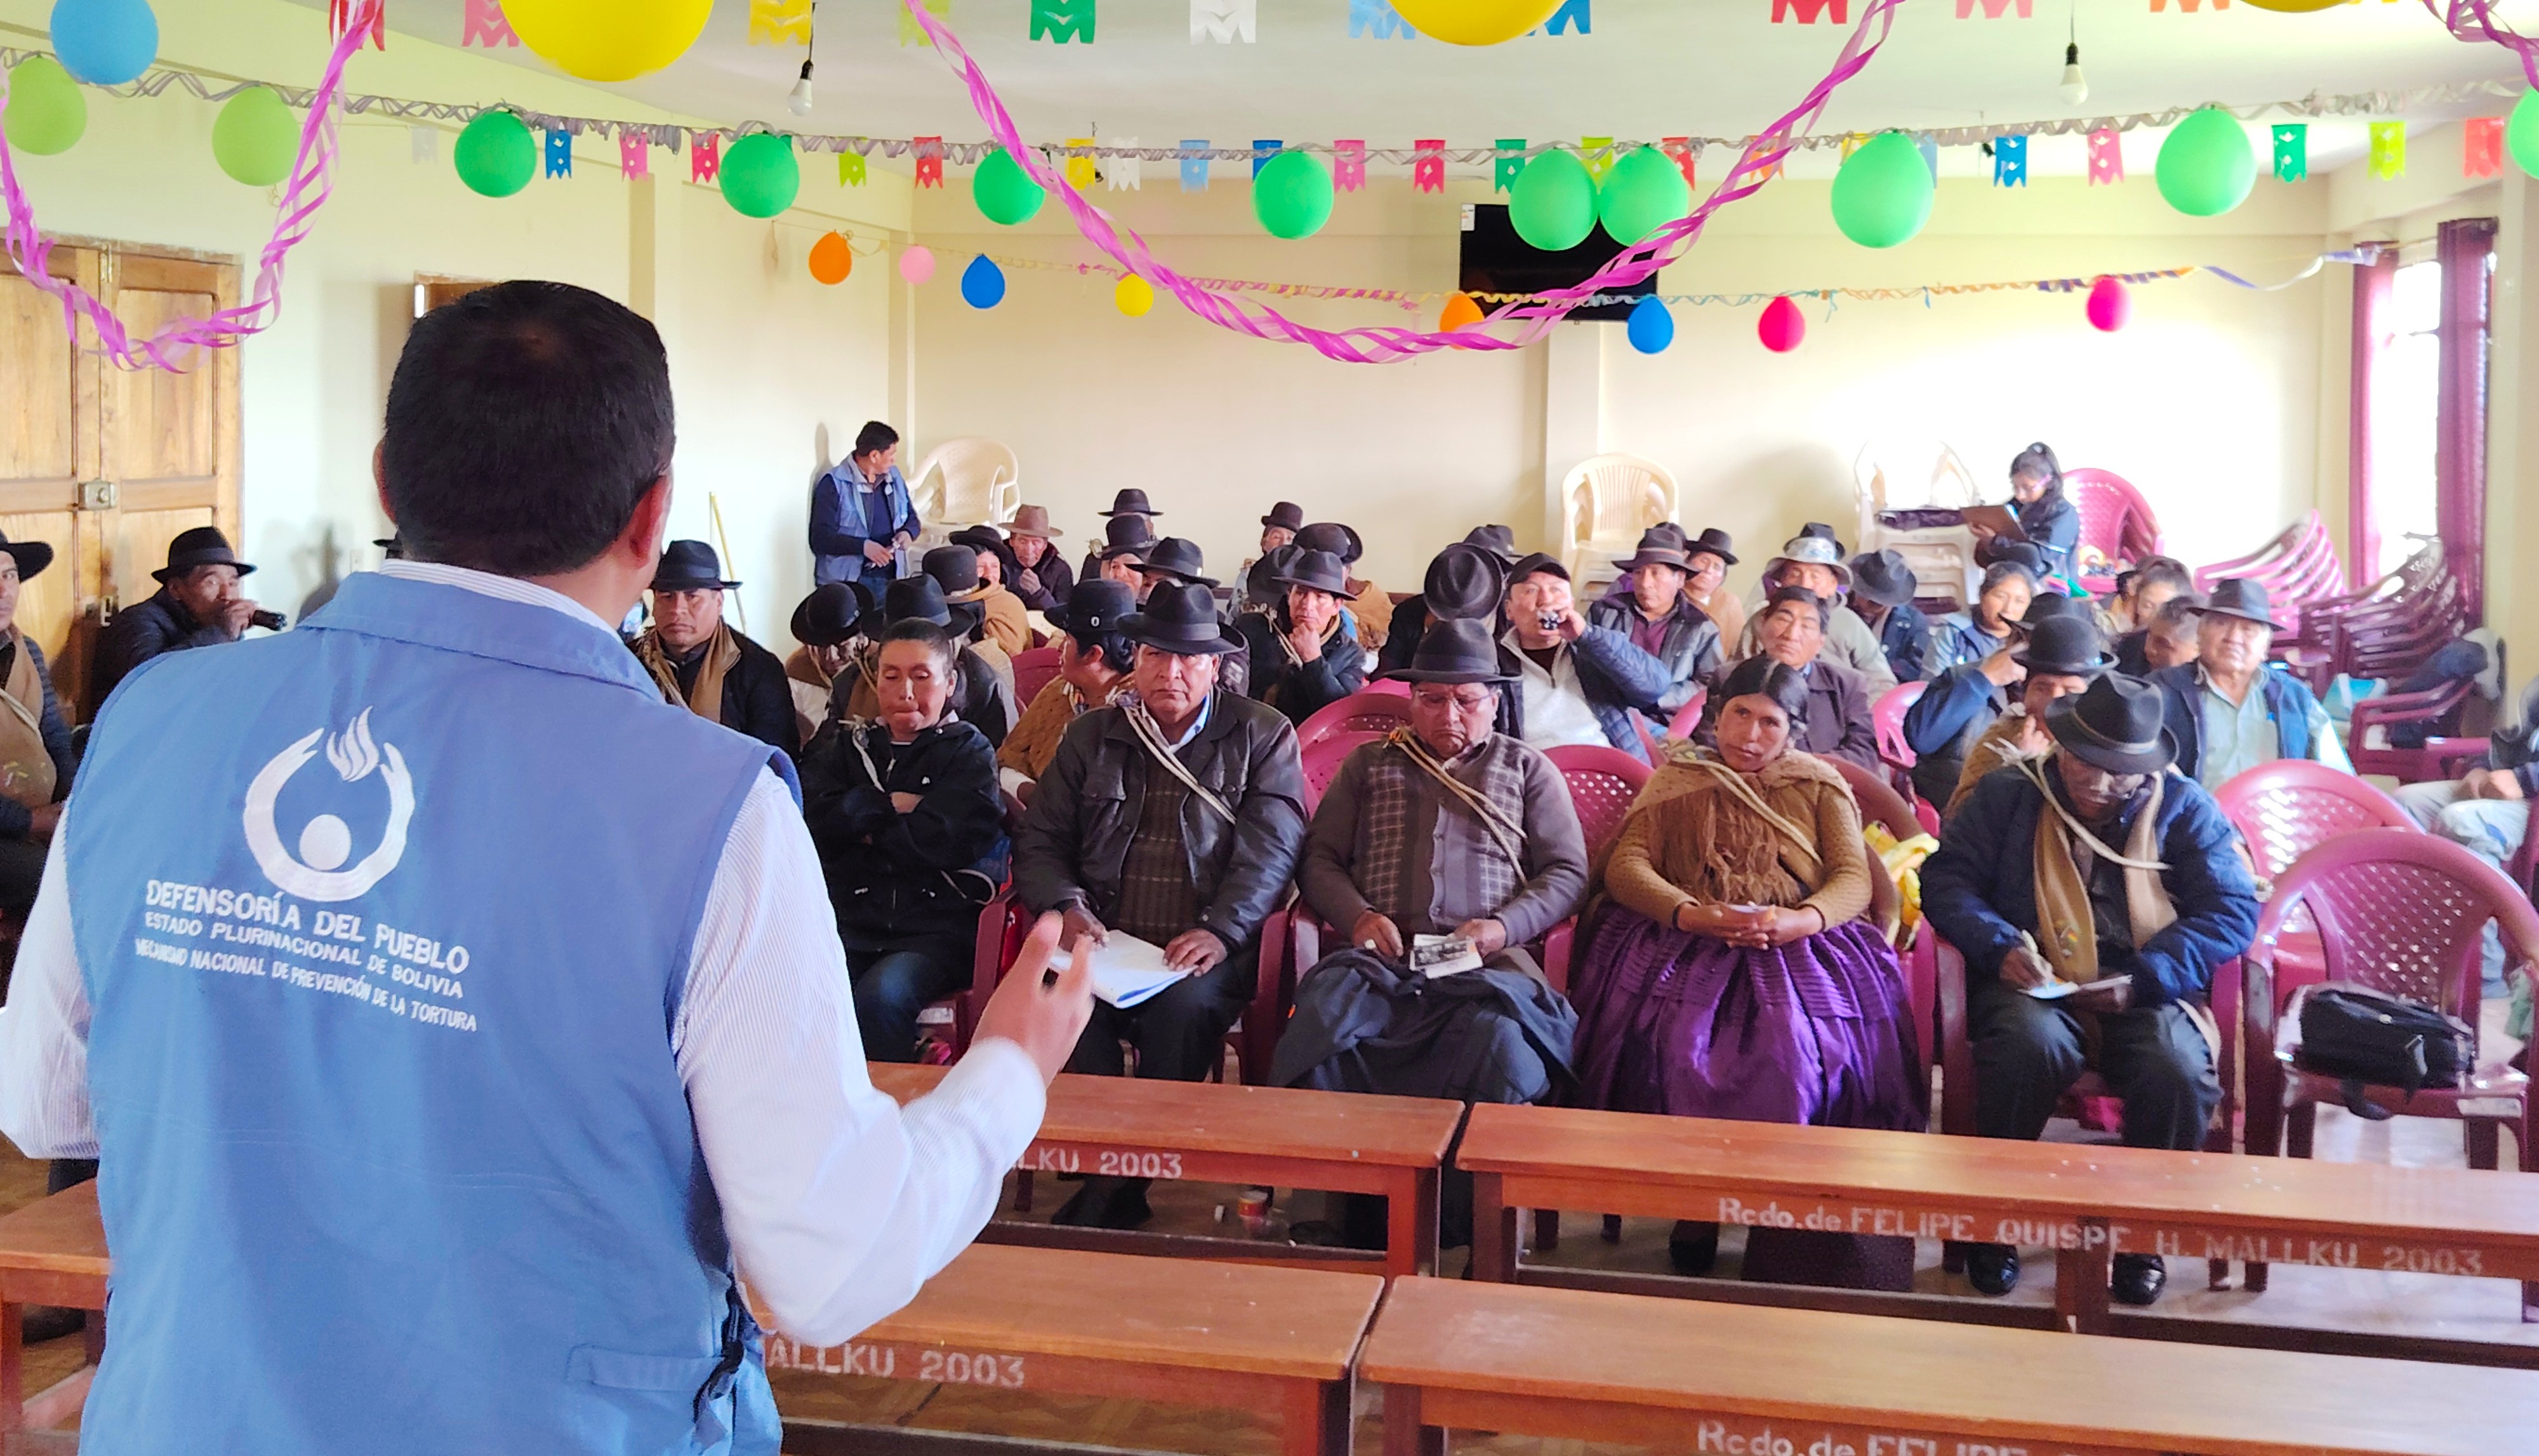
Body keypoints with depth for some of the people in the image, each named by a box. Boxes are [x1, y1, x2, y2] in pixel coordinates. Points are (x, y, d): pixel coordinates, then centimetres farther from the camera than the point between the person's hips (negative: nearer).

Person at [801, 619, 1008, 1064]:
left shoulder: (969, 752, 9)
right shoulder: (850, 747, 20)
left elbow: (947, 841, -8)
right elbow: (811, 819, 3)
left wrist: (860, 822, 2)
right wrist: (887, 806, -3)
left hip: (936, 929, -3)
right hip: (851, 920, 3)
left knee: (879, 995, -31)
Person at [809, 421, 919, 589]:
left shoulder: (894, 477, 13)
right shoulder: (834, 484, -7)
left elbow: (912, 518, 24)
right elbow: (821, 538, -12)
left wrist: (908, 533, 0)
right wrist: (863, 547, -24)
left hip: (890, 579, 5)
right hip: (847, 581, -5)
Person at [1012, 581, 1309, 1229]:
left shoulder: (1262, 736, 10)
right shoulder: (1091, 736, 19)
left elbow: (1271, 848, -1)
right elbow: (1039, 843, 18)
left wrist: (1221, 932, -18)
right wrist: (1066, 907, -5)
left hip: (1206, 951, -2)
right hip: (1104, 941, 2)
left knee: (1184, 1005, -35)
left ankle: (1111, 1197, -21)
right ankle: (1108, 1168, -20)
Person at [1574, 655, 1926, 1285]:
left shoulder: (1820, 785, 22)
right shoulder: (1676, 779, 21)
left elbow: (1855, 878, 7)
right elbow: (1625, 866, 6)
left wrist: (1800, 920, -16)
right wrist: (1689, 913, -14)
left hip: (1798, 945, 0)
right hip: (1685, 944, 0)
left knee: (1797, 1048, -34)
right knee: (1678, 1039, -34)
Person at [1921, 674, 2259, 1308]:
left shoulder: (2185, 809, 9)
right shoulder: (2007, 795, 10)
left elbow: (2234, 911, 0)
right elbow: (1944, 877, 3)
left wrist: (2144, 977, -14)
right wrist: (2000, 946, -16)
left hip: (2143, 994, 1)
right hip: (2034, 987, -1)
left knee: (2177, 1072, -32)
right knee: (2031, 1043, -36)